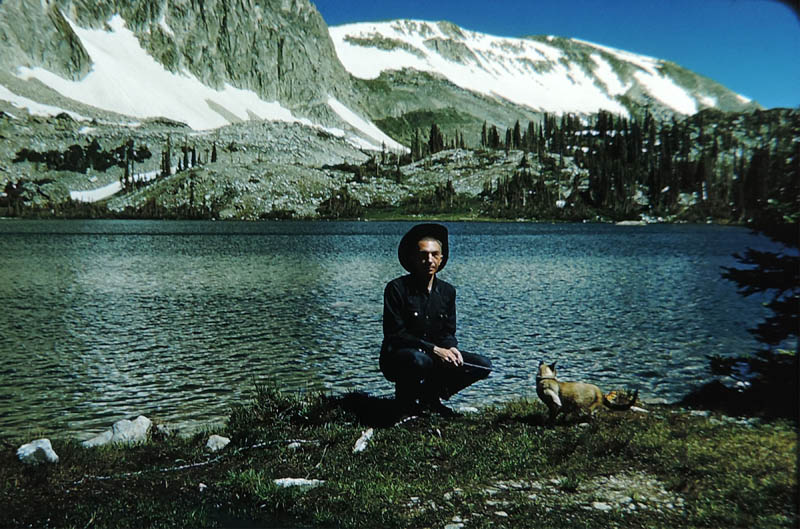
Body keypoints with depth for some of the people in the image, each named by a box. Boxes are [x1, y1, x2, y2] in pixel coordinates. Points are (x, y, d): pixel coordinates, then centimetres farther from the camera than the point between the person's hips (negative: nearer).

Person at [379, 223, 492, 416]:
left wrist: (452, 349, -16)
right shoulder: (396, 288, -11)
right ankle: (406, 397, -6)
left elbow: (448, 333, 9)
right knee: (419, 360, -40)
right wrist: (434, 349, -24)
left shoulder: (447, 291, 7)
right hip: (397, 357, -6)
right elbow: (395, 335, -16)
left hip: (436, 355, 6)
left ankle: (430, 397, 5)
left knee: (483, 365, -10)